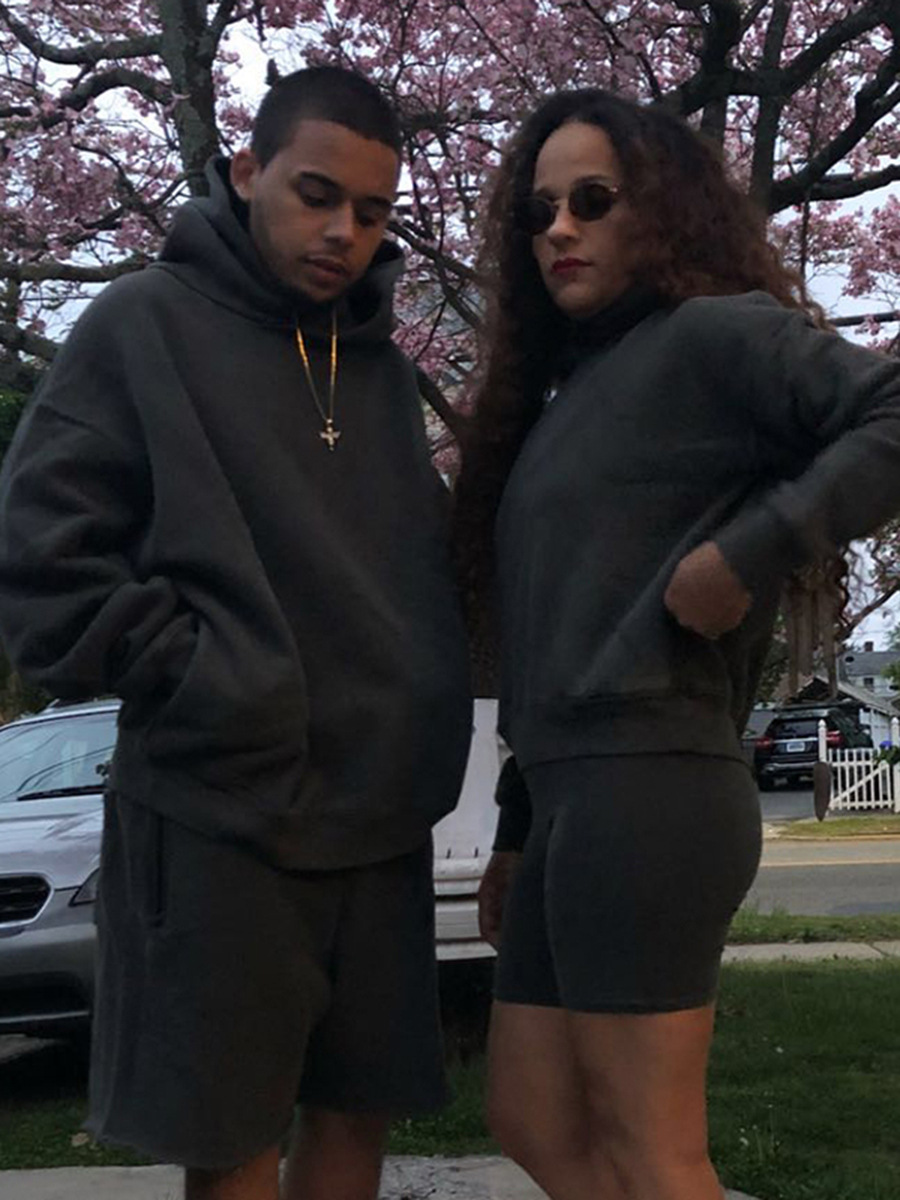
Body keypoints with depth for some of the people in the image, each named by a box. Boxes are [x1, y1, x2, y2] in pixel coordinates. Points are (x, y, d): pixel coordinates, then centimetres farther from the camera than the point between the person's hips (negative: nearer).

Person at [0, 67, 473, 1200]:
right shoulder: (147, 323, -4)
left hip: (379, 812, 6)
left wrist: (428, 696, 7)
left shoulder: (381, 365, 13)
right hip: (219, 811, -5)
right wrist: (202, 680, -13)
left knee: (357, 1108, 13)